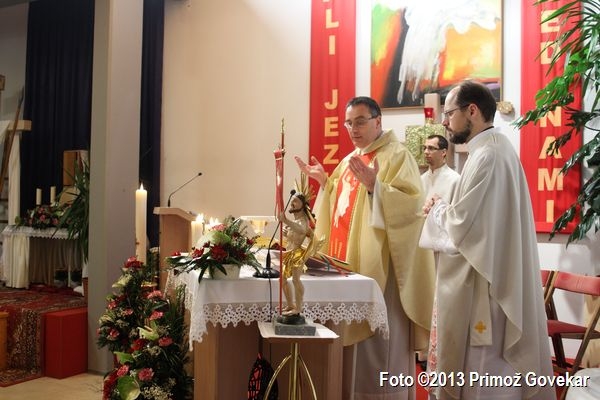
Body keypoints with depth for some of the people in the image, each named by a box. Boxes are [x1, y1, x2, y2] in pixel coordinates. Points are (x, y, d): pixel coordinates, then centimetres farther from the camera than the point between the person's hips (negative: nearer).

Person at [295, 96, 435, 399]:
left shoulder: (397, 155, -6)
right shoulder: (350, 160, 18)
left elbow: (411, 203, -18)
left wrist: (374, 185, -28)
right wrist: (324, 182, 11)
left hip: (378, 264, -8)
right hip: (346, 260, 8)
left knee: (377, 339, -3)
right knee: (351, 334, 12)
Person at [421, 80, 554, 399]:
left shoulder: (487, 156, -19)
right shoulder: (495, 149, 13)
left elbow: (460, 225, -22)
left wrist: (436, 208, -3)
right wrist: (444, 209, 4)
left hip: (480, 288, -10)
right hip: (491, 281, 10)